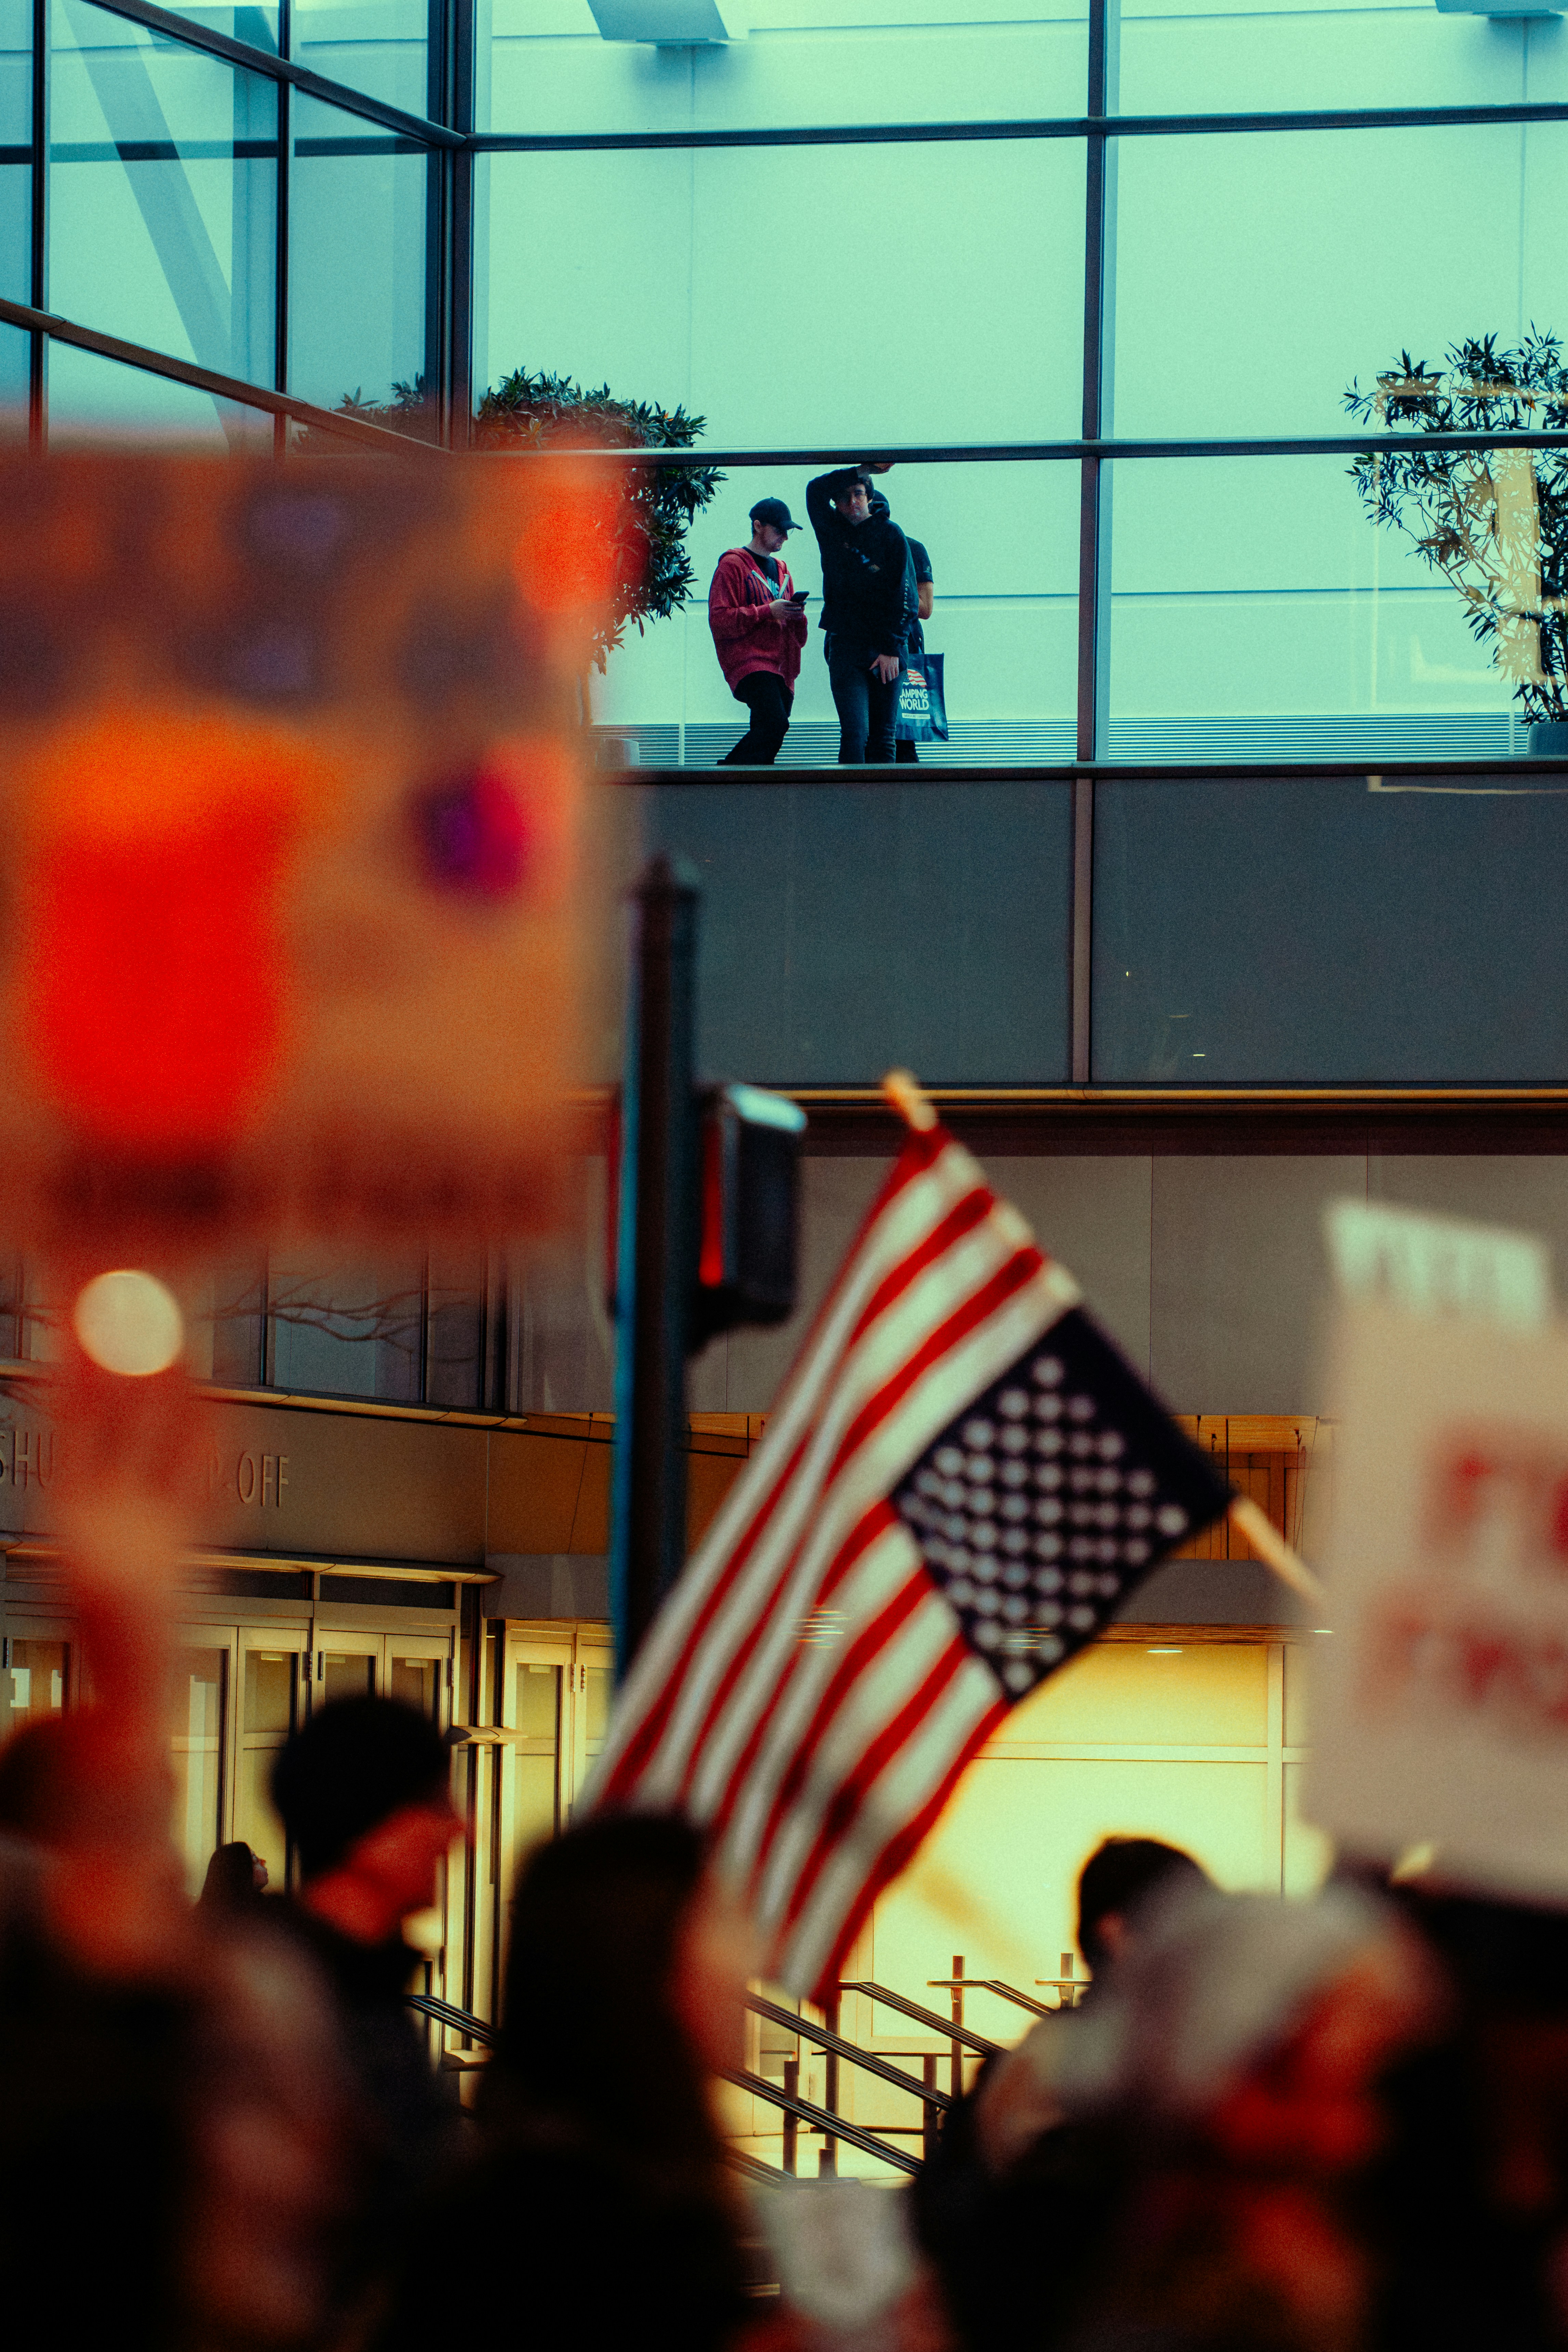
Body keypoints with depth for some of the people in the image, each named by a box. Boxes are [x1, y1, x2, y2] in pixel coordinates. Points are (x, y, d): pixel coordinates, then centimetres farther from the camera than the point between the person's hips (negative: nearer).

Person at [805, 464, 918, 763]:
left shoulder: (890, 534, 3)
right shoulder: (831, 531, 8)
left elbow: (905, 596, -1)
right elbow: (816, 490, -8)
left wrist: (892, 648, -9)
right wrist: (863, 470, -13)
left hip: (886, 648, 0)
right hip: (846, 646, 0)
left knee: (883, 738, 0)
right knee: (855, 733, -13)